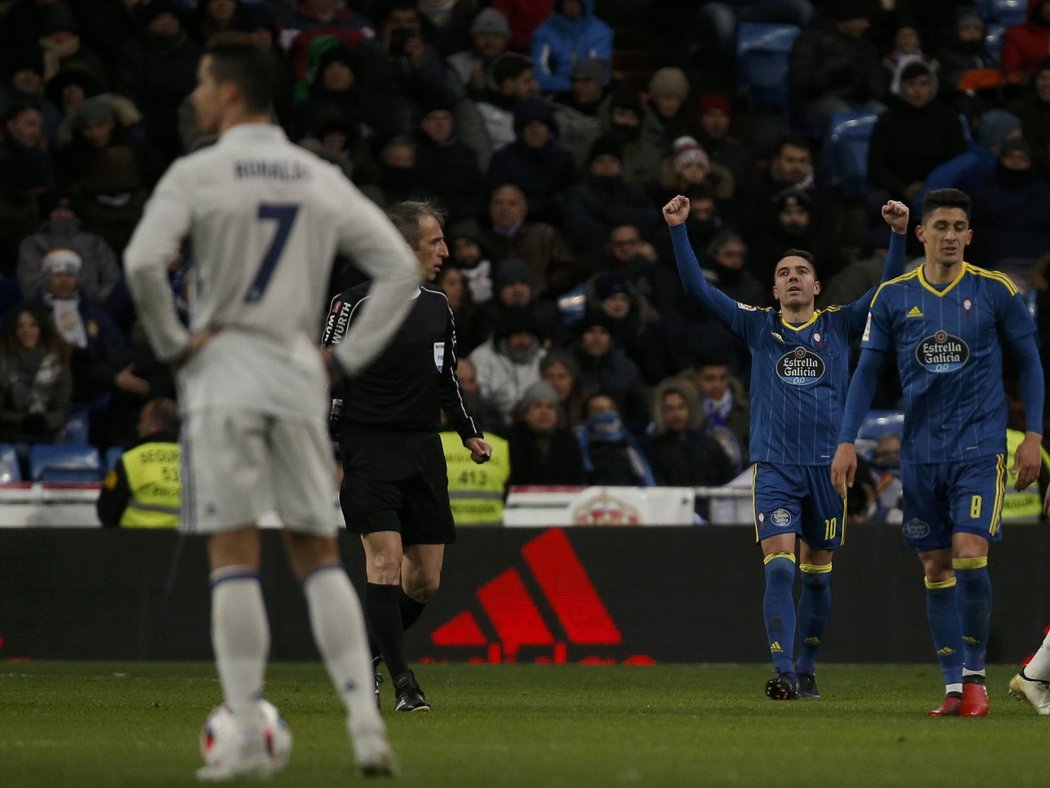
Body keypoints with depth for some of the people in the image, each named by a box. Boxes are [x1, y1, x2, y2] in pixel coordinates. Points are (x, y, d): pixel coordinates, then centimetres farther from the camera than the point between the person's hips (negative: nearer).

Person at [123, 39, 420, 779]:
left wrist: (173, 344, -5)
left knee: (234, 558, -2)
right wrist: (348, 356, 7)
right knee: (320, 556, 8)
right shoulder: (322, 179, 9)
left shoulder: (196, 175, -5)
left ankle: (249, 737, -7)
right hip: (299, 378, 4)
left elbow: (144, 263, -18)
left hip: (222, 377, -4)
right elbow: (400, 267, 6)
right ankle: (367, 724, -2)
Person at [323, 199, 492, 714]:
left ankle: (367, 657, 24)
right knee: (386, 559, -18)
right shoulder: (356, 304, -7)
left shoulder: (438, 308, 12)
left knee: (425, 580, 2)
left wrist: (470, 434, 15)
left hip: (424, 451, 6)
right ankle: (403, 682, -16)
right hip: (369, 449, -6)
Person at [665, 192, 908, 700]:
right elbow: (697, 287, 5)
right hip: (774, 466, -1)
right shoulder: (758, 327, 9)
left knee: (816, 574, 8)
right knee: (779, 567, -14)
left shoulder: (839, 325, 9)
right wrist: (678, 231, -5)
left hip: (827, 466, 1)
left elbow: (889, 289, 0)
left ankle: (806, 670, 21)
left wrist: (898, 236, -14)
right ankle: (783, 673, -19)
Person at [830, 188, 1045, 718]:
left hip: (980, 446, -3)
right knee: (935, 568, 3)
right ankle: (953, 686, 9)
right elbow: (866, 371, 9)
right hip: (920, 451, 3)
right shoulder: (893, 297, 4)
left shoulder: (995, 291, -2)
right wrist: (846, 441, 1)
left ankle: (975, 676, -3)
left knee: (969, 555, -16)